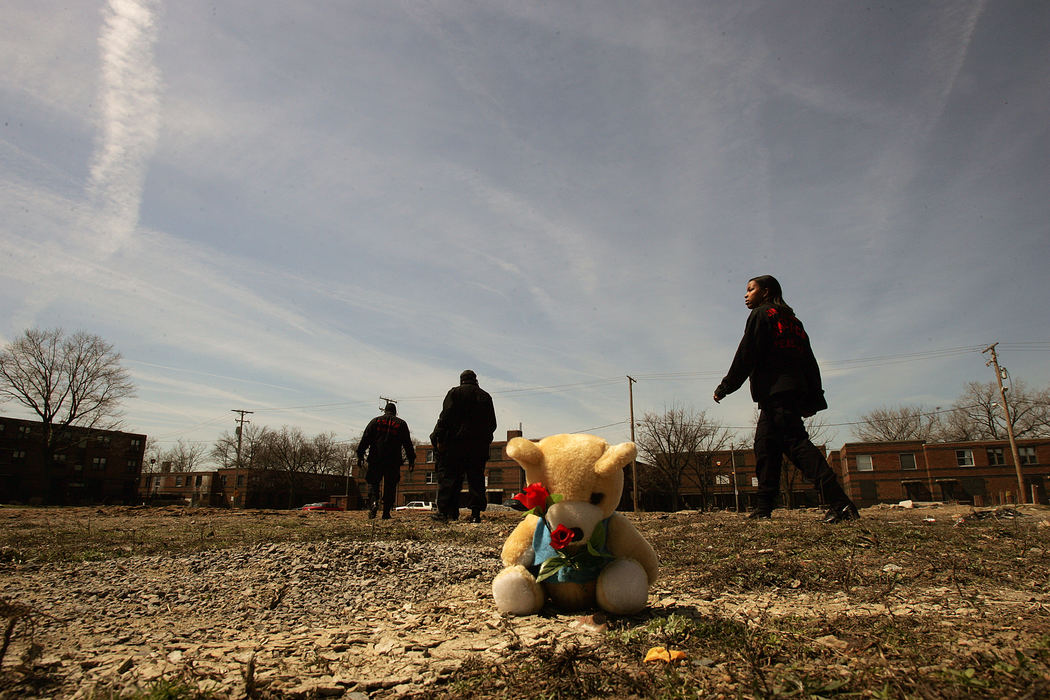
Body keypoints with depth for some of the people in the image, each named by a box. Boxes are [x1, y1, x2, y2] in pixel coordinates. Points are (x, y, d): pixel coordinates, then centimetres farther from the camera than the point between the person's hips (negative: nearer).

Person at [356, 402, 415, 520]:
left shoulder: (375, 421, 9)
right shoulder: (401, 424, 10)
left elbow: (365, 439, 2)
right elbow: (408, 444, 8)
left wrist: (360, 455, 4)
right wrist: (411, 460, 10)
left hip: (376, 459, 0)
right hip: (394, 461, 1)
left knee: (373, 482, 9)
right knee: (390, 486, 6)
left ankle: (373, 502, -16)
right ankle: (386, 513, 3)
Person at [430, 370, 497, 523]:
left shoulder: (454, 393, 4)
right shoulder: (485, 396, 14)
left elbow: (445, 417, -6)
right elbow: (492, 423, 13)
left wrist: (439, 439, -6)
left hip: (455, 443, -3)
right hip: (479, 445, 3)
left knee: (448, 477, 0)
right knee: (476, 479, 4)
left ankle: (444, 512, -4)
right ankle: (476, 514, 1)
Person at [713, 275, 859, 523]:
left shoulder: (761, 314, 1)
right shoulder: (792, 320, 24)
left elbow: (746, 355, -9)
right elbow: (809, 361, 21)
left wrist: (726, 386, -4)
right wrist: (813, 400, 21)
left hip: (775, 391, -9)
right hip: (796, 389, 9)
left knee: (795, 441, -14)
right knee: (765, 444, 9)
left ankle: (839, 502, -22)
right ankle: (764, 507, 8)